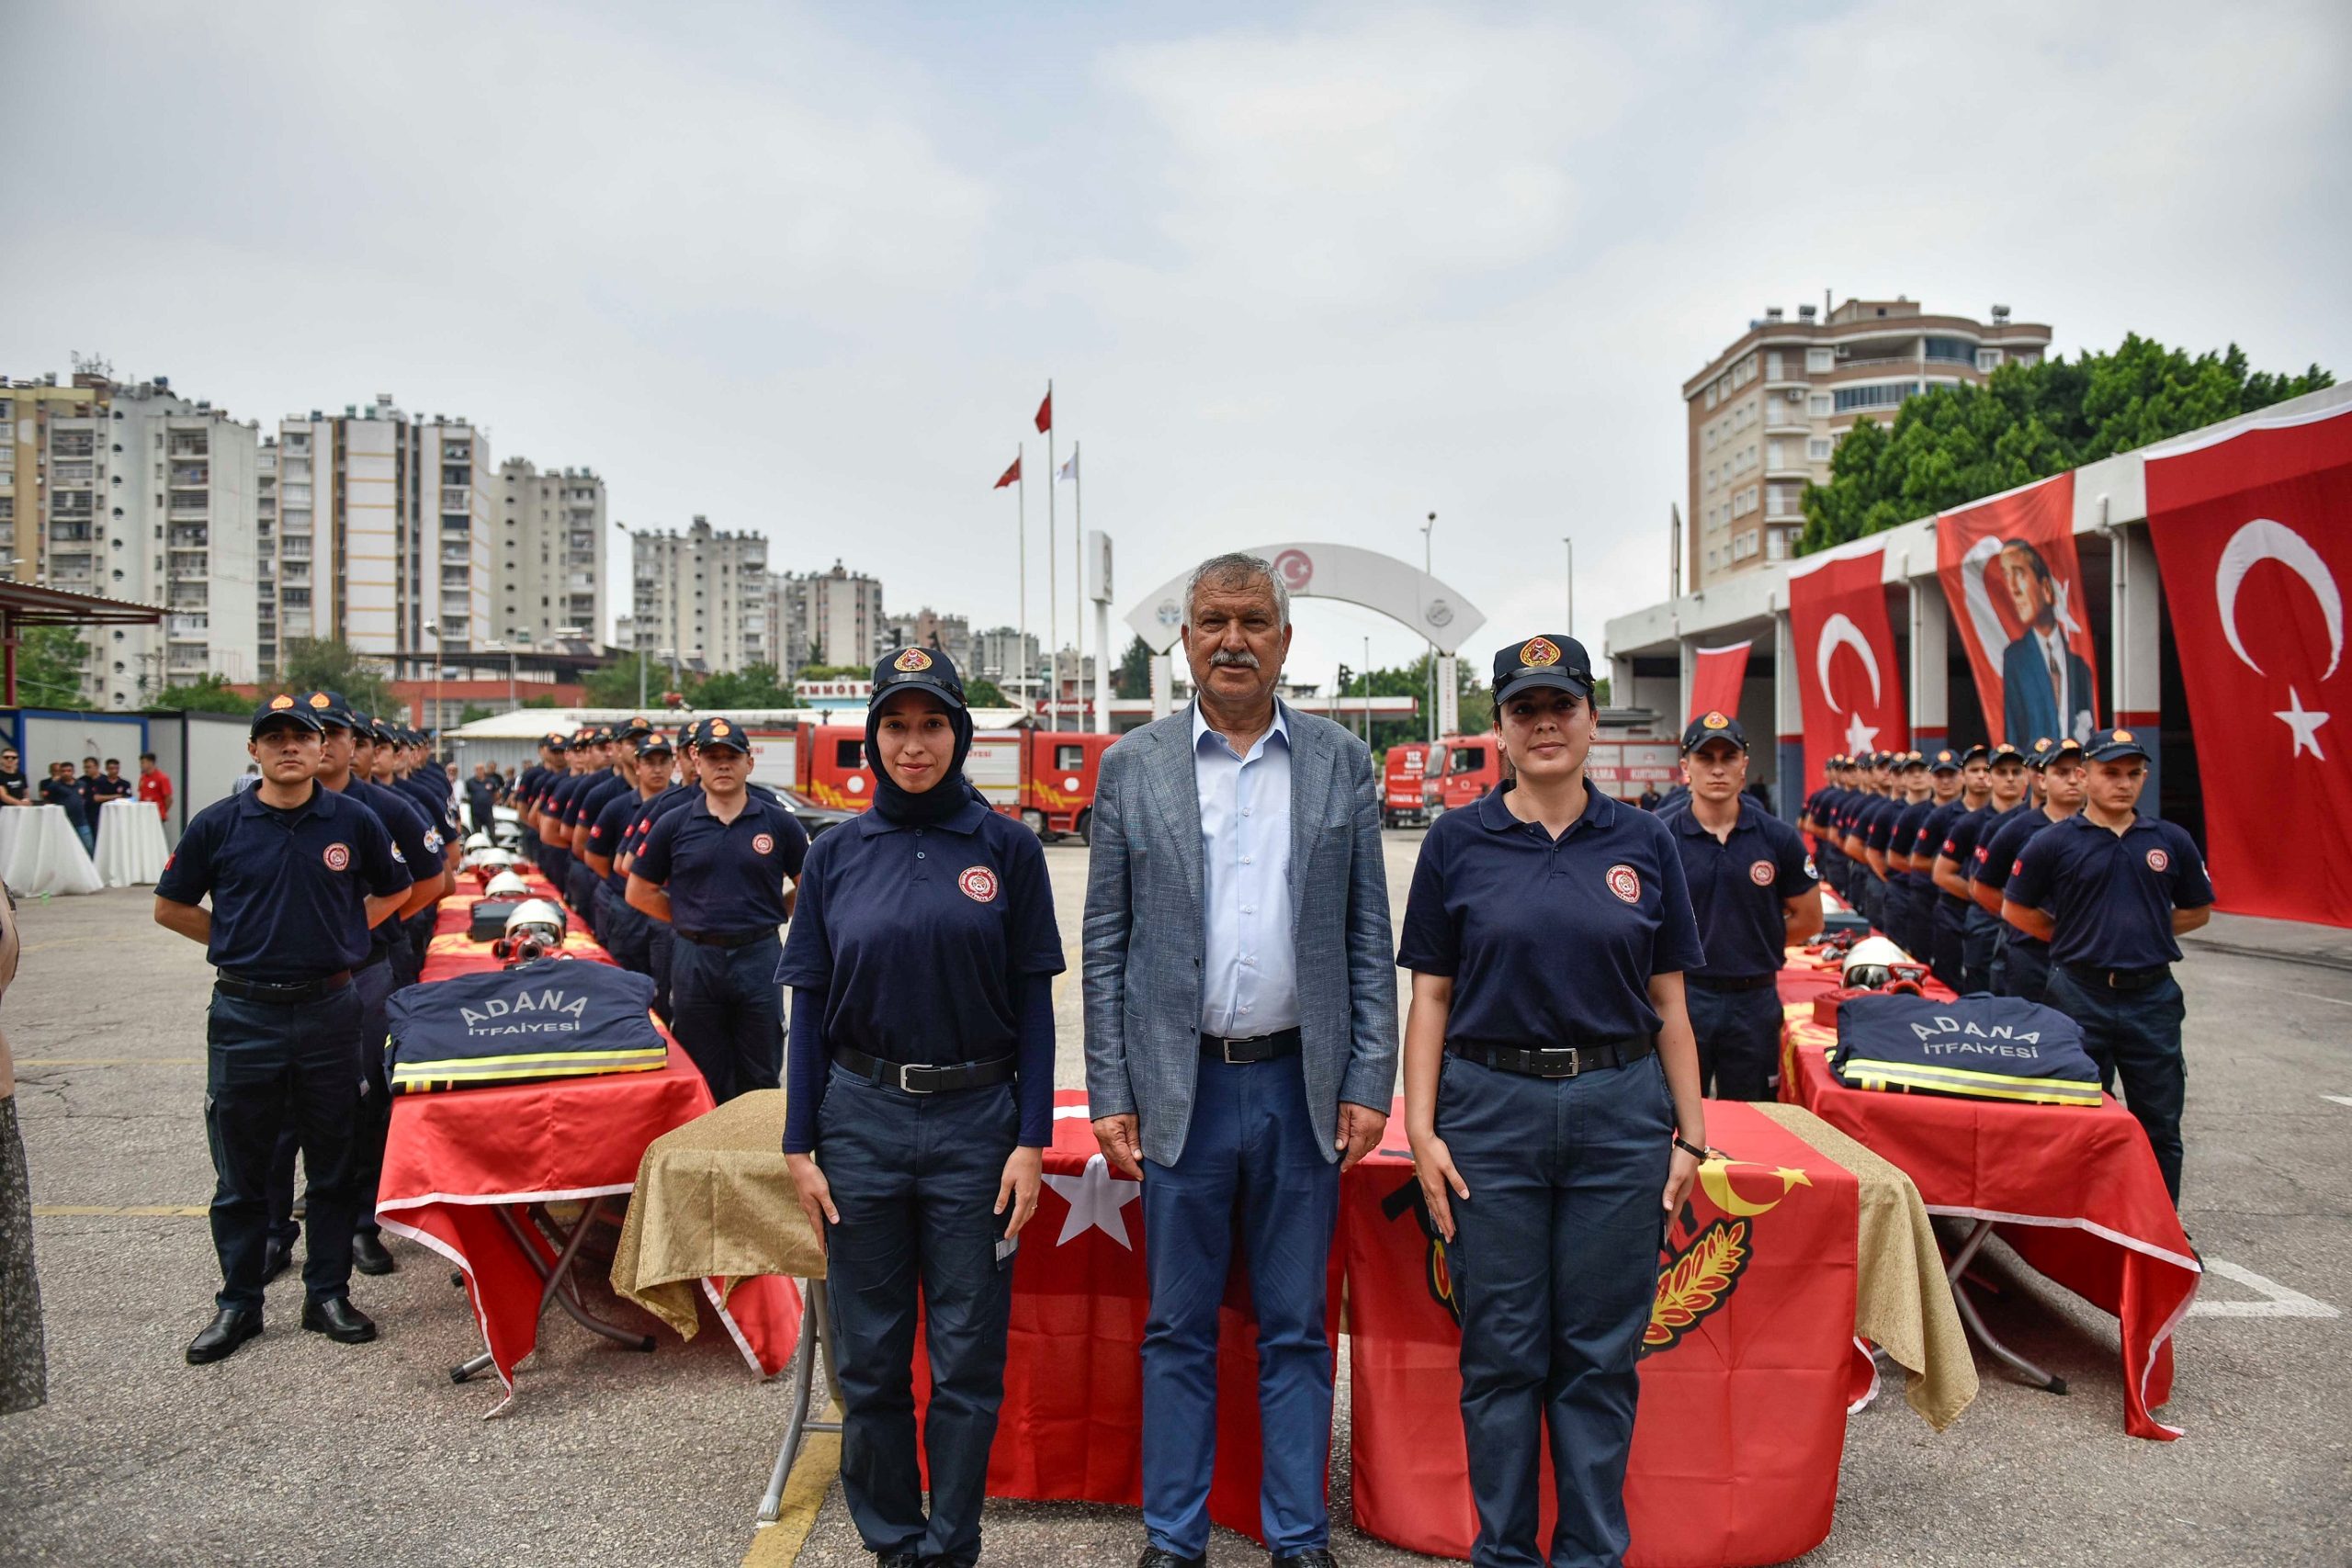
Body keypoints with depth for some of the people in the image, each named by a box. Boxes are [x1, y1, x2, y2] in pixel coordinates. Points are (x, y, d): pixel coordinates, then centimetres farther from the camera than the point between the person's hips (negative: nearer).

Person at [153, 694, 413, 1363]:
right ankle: (238, 1302, 22)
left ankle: (328, 1294, 21)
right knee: (240, 1169, 8)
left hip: (330, 1010, 1)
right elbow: (171, 907, 8)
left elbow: (394, 889, 15)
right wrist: (240, 942, 2)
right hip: (244, 1014, 0)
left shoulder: (354, 822, 0)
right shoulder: (218, 825, -1)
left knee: (332, 1164, 9)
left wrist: (343, 933, 5)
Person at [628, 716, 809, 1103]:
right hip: (695, 960, 1)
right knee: (704, 1081, 11)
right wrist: (689, 919, 4)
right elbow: (639, 893, 9)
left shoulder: (778, 823, 1)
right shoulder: (674, 825, 2)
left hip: (759, 958, -1)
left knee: (761, 1079, 8)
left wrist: (771, 915, 3)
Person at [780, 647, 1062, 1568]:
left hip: (976, 1121, -1)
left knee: (968, 1356, 7)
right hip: (861, 1119, 2)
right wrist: (800, 1147, 2)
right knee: (869, 1355, 11)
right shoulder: (836, 856, 4)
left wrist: (1032, 1141, -5)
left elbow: (1034, 1006, 0)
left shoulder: (1007, 847, -1)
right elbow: (809, 1008, 6)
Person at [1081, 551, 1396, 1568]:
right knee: (1178, 1330, 11)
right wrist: (1110, 1096, -3)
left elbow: (1369, 939, 4)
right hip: (1182, 1087, 0)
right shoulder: (1132, 767, 1)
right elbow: (1105, 945, 2)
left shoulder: (1341, 763, 4)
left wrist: (1369, 1085, -2)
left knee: (1296, 1329, 12)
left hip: (1302, 1086, 1)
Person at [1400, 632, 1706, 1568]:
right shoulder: (1457, 842, 1)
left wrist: (1690, 1136, 4)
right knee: (1500, 1352, 9)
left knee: (1601, 1353, 10)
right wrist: (1421, 1130, -5)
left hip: (1619, 1112, 1)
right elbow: (1429, 998, 2)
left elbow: (1670, 1005, 8)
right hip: (1490, 1111, -1)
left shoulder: (1644, 844, 5)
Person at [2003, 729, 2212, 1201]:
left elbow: (2198, 910, 16)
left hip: (2153, 998, 2)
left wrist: (2146, 933, 6)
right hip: (2080, 997, -2)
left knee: (2160, 1123, 9)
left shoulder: (2171, 841, 4)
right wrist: (2072, 937, 1)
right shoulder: (2053, 842, -3)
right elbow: (2015, 910, 4)